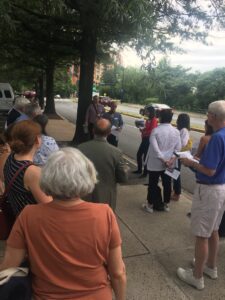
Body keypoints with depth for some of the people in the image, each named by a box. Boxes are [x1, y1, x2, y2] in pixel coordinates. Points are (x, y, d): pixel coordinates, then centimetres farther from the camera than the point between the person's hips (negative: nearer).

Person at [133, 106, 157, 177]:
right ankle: (139, 170, 31)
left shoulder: (154, 120, -14)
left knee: (146, 156, -2)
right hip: (144, 139, 9)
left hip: (149, 140, -9)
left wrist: (143, 132, -11)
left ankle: (145, 172, 12)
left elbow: (152, 131, -23)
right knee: (139, 154, 15)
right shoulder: (148, 120, 14)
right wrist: (142, 129, -2)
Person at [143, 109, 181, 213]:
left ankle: (150, 205, 21)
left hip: (155, 163, -3)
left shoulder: (155, 130, -15)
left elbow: (155, 148, -20)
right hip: (169, 164, 4)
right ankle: (166, 204, 28)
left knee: (153, 184, 9)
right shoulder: (176, 131, -2)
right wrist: (172, 159, -8)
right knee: (167, 184, 15)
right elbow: (178, 148, -5)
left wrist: (163, 160, -16)